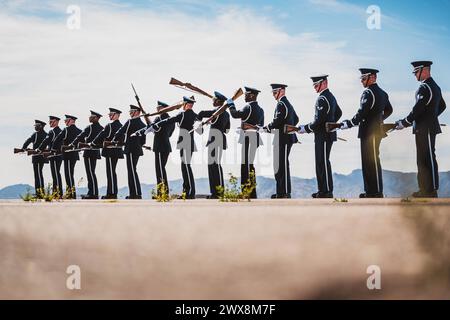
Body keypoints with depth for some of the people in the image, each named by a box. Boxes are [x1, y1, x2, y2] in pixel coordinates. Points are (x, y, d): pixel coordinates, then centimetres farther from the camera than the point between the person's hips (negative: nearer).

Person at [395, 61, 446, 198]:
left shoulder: (424, 88, -17)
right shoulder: (434, 86, 14)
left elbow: (418, 109, -22)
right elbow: (442, 106, 25)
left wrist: (404, 123, -13)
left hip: (425, 130, -10)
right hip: (426, 128, 10)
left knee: (428, 160, -6)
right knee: (423, 160, 14)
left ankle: (431, 192, -2)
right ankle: (425, 189, 20)